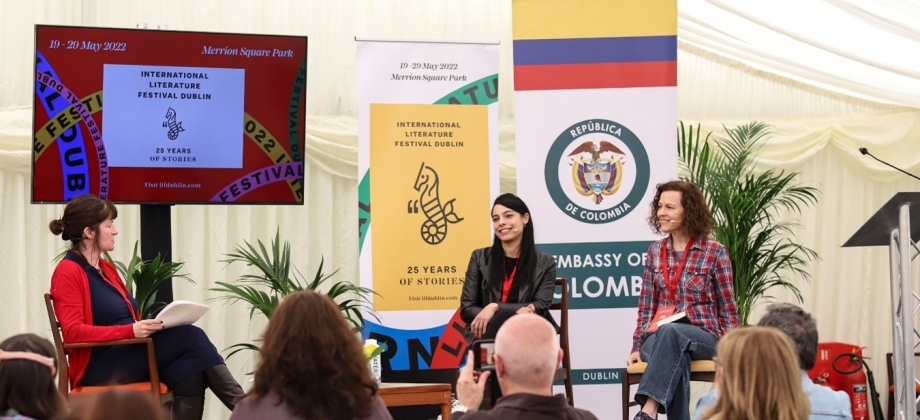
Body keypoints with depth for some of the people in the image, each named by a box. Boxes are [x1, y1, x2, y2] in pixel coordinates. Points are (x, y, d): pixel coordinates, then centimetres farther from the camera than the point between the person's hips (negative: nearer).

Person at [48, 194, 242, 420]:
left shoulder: (106, 268, 19)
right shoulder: (68, 273, -8)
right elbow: (73, 332, -19)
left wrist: (148, 325, -5)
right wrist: (131, 331, -26)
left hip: (130, 354, 8)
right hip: (100, 367, -8)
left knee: (189, 372, -23)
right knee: (190, 338, -23)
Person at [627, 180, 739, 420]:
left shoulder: (714, 253, 1)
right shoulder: (655, 251, 13)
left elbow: (727, 308, 3)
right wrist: (638, 346, 6)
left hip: (703, 337, -3)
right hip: (659, 337, 3)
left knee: (670, 332, -39)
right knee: (676, 356, -37)